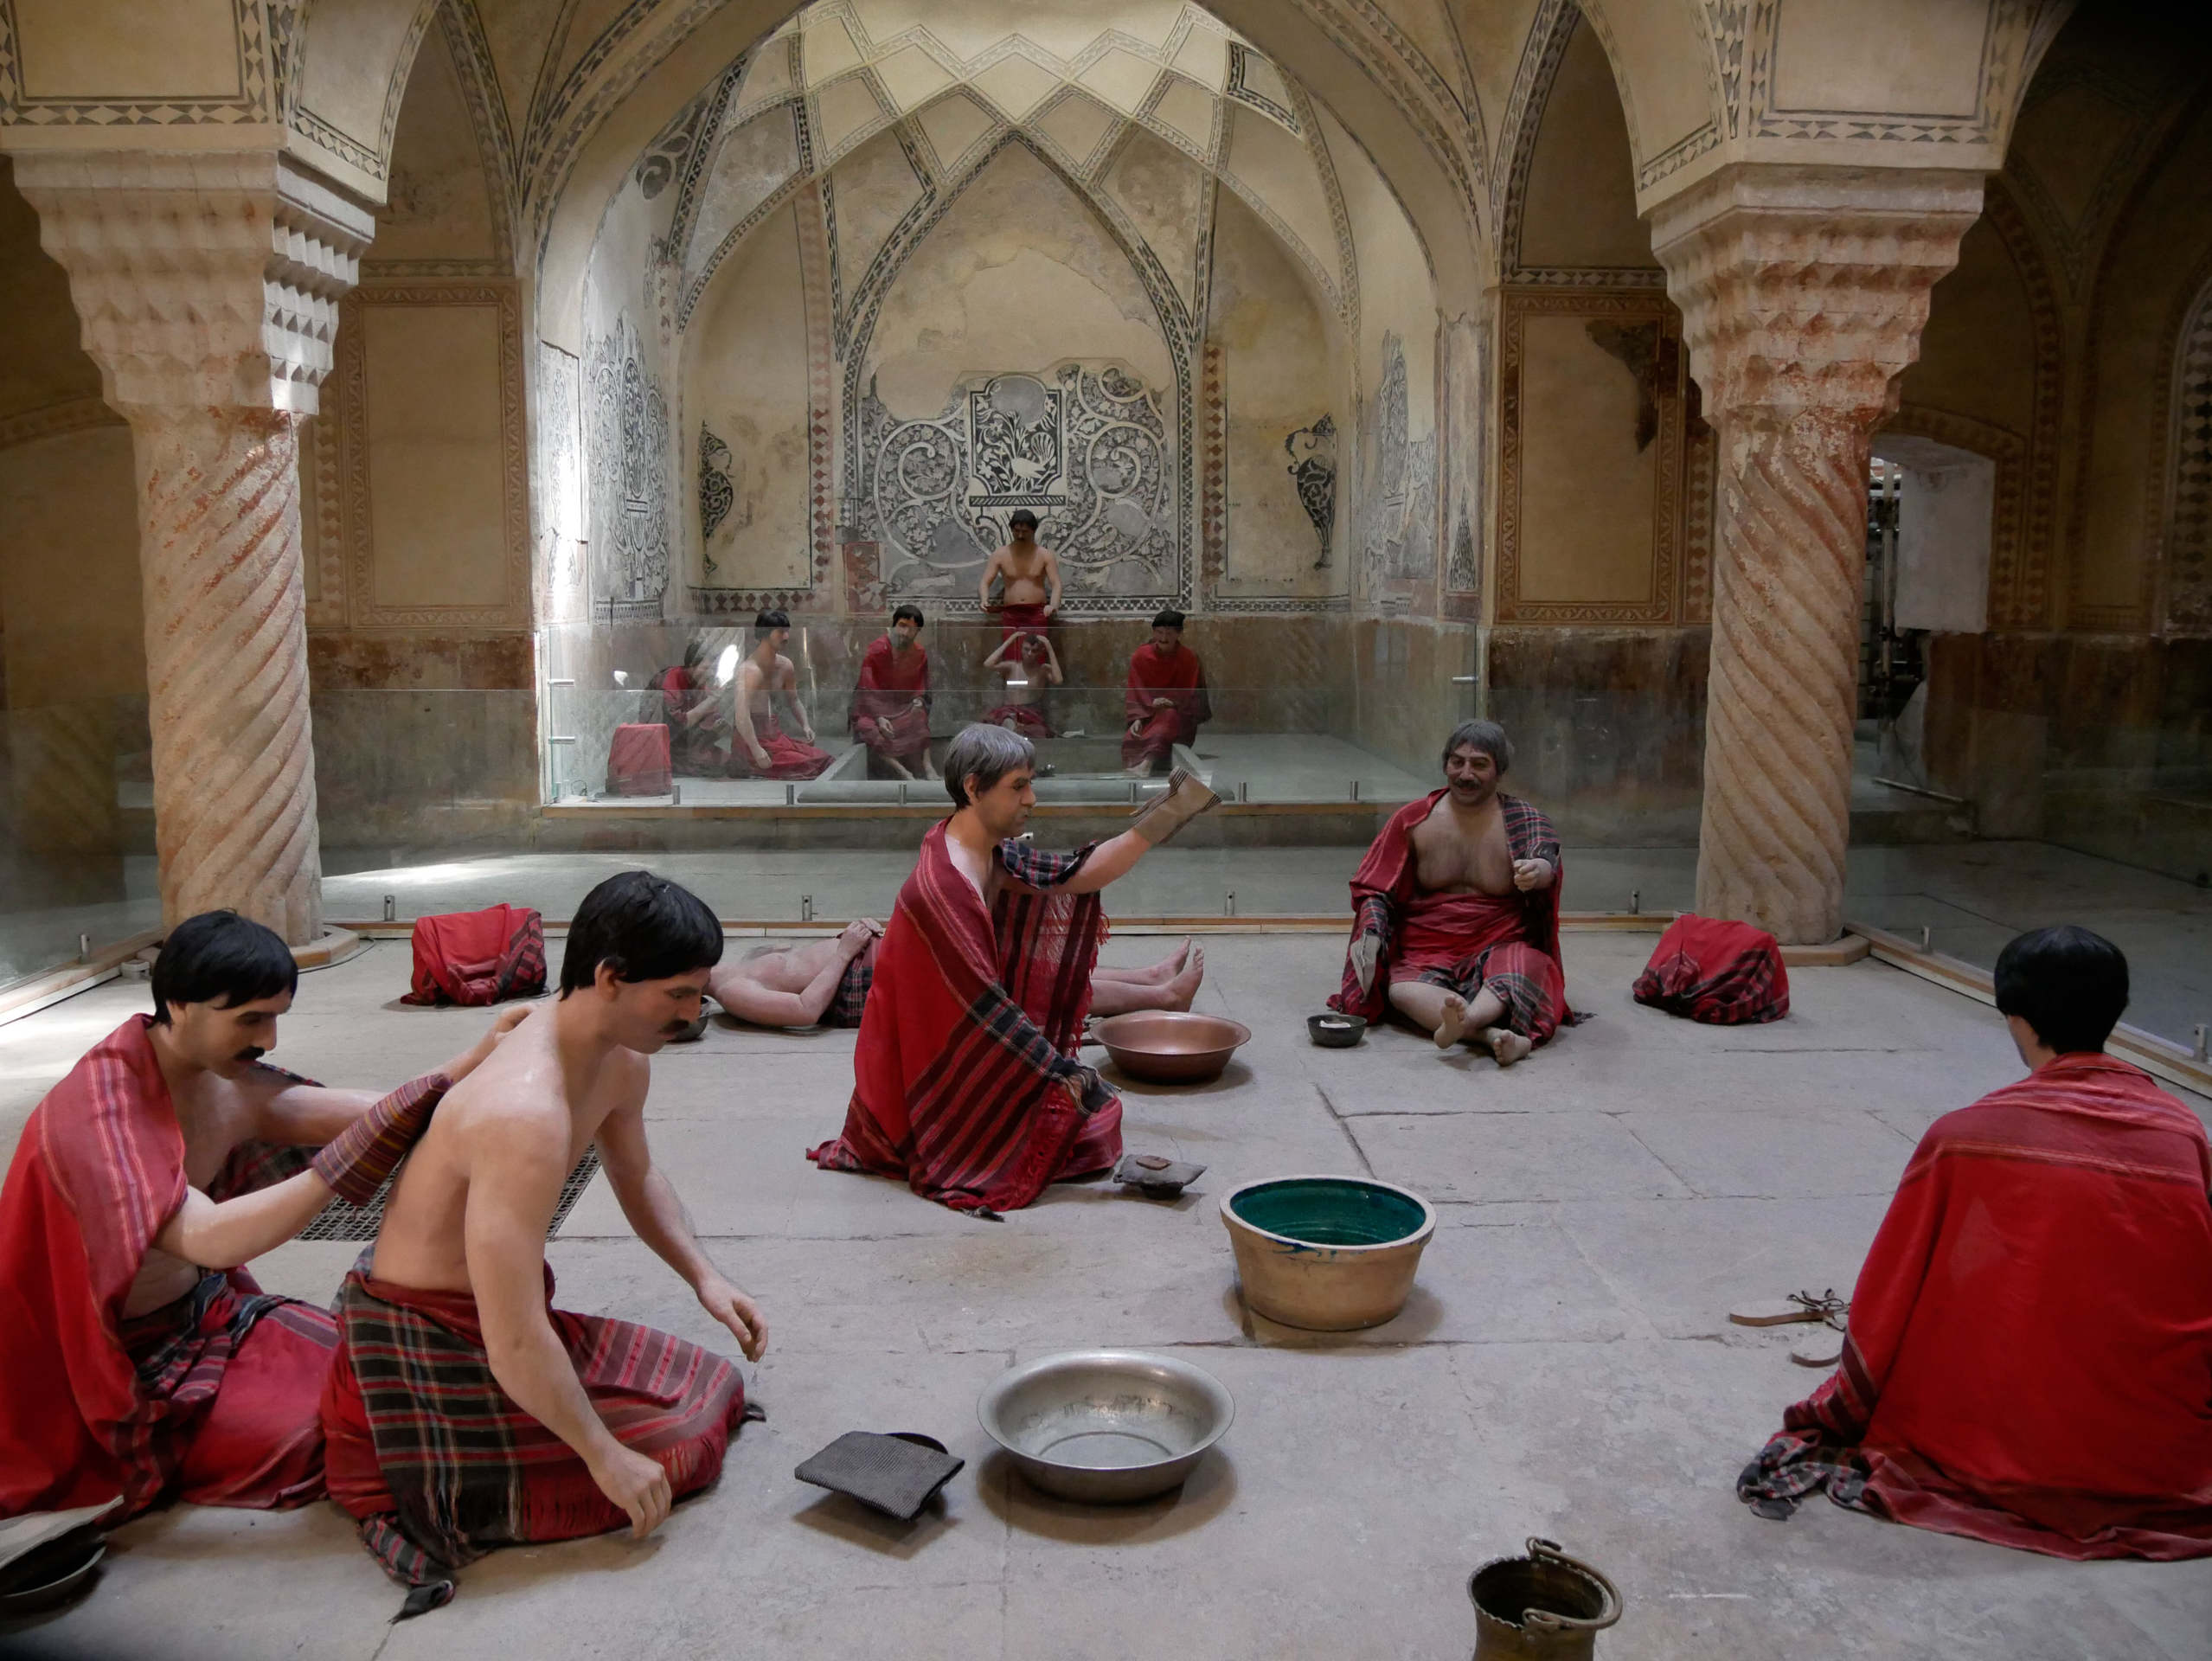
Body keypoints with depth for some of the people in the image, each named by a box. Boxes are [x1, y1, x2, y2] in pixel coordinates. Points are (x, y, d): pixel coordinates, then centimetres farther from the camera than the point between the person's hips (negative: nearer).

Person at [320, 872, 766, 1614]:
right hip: (423, 1342, -10)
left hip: (501, 1311, 10)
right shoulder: (527, 1114, -35)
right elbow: (514, 1345, -33)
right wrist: (604, 1456, -22)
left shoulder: (621, 1058, -4)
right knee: (667, 1456, -12)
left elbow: (637, 1176, 18)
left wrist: (704, 1276, 5)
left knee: (718, 1383, 12)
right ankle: (404, 1481, 1)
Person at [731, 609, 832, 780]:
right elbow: (742, 713, -31)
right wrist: (756, 750, -37)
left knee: (824, 760, -3)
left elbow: (794, 700, 23)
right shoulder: (750, 670, -20)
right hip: (753, 740, -8)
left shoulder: (785, 666, 6)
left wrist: (805, 726, 5)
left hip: (776, 734, 8)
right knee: (804, 767, -19)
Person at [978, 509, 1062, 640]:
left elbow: (1056, 585, -4)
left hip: (1037, 614, -1)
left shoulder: (1045, 555, 2)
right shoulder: (1000, 554, 4)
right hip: (1010, 614, 1)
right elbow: (985, 582, 2)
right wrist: (984, 601, -21)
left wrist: (1053, 605, -25)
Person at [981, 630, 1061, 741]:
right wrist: (1008, 641, -2)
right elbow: (987, 664, -6)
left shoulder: (1044, 669, 7)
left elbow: (1058, 681, -15)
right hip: (1008, 712, 0)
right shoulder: (1011, 667, 11)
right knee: (1008, 722, -38)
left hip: (1032, 715, 0)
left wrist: (1050, 649, -11)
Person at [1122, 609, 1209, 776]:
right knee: (1130, 738, -29)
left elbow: (1190, 696, -4)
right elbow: (1135, 694, 1)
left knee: (1169, 718, -39)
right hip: (1147, 714, 3)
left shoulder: (1189, 658, -5)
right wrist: (1136, 719, -15)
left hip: (1179, 714, -3)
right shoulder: (1140, 656, -1)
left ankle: (1147, 764, -57)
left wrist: (1172, 703, -24)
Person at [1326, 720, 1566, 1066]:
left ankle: (1465, 1021, -63)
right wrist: (1370, 934, -14)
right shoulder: (1413, 820, 5)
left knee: (1526, 964, -36)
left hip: (1500, 950, 0)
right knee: (1401, 990, -34)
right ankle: (1496, 1035, -56)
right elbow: (1377, 891, 9)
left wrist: (1538, 871, -45)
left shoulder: (1525, 822, 3)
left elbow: (1546, 860, -19)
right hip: (1425, 957, 1)